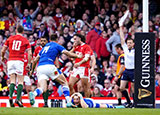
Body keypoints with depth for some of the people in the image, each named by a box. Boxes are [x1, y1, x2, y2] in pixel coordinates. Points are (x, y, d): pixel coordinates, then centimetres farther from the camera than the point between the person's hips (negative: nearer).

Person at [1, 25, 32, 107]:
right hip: (19, 61, -2)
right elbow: (29, 54, -2)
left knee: (12, 81, 5)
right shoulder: (25, 40, 6)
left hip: (10, 61, 2)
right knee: (20, 81, 2)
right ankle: (18, 99, -10)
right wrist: (29, 64, 8)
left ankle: (10, 96, -16)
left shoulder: (10, 38, 9)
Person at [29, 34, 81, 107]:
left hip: (40, 68, 5)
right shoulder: (57, 46, 13)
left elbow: (35, 60, 29)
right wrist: (78, 56, 18)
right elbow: (68, 54, 3)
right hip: (49, 66, -5)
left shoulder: (44, 47, 28)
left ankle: (33, 94, -37)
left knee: (43, 89, -4)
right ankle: (68, 102, -1)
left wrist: (32, 70, 41)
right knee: (64, 83, 11)